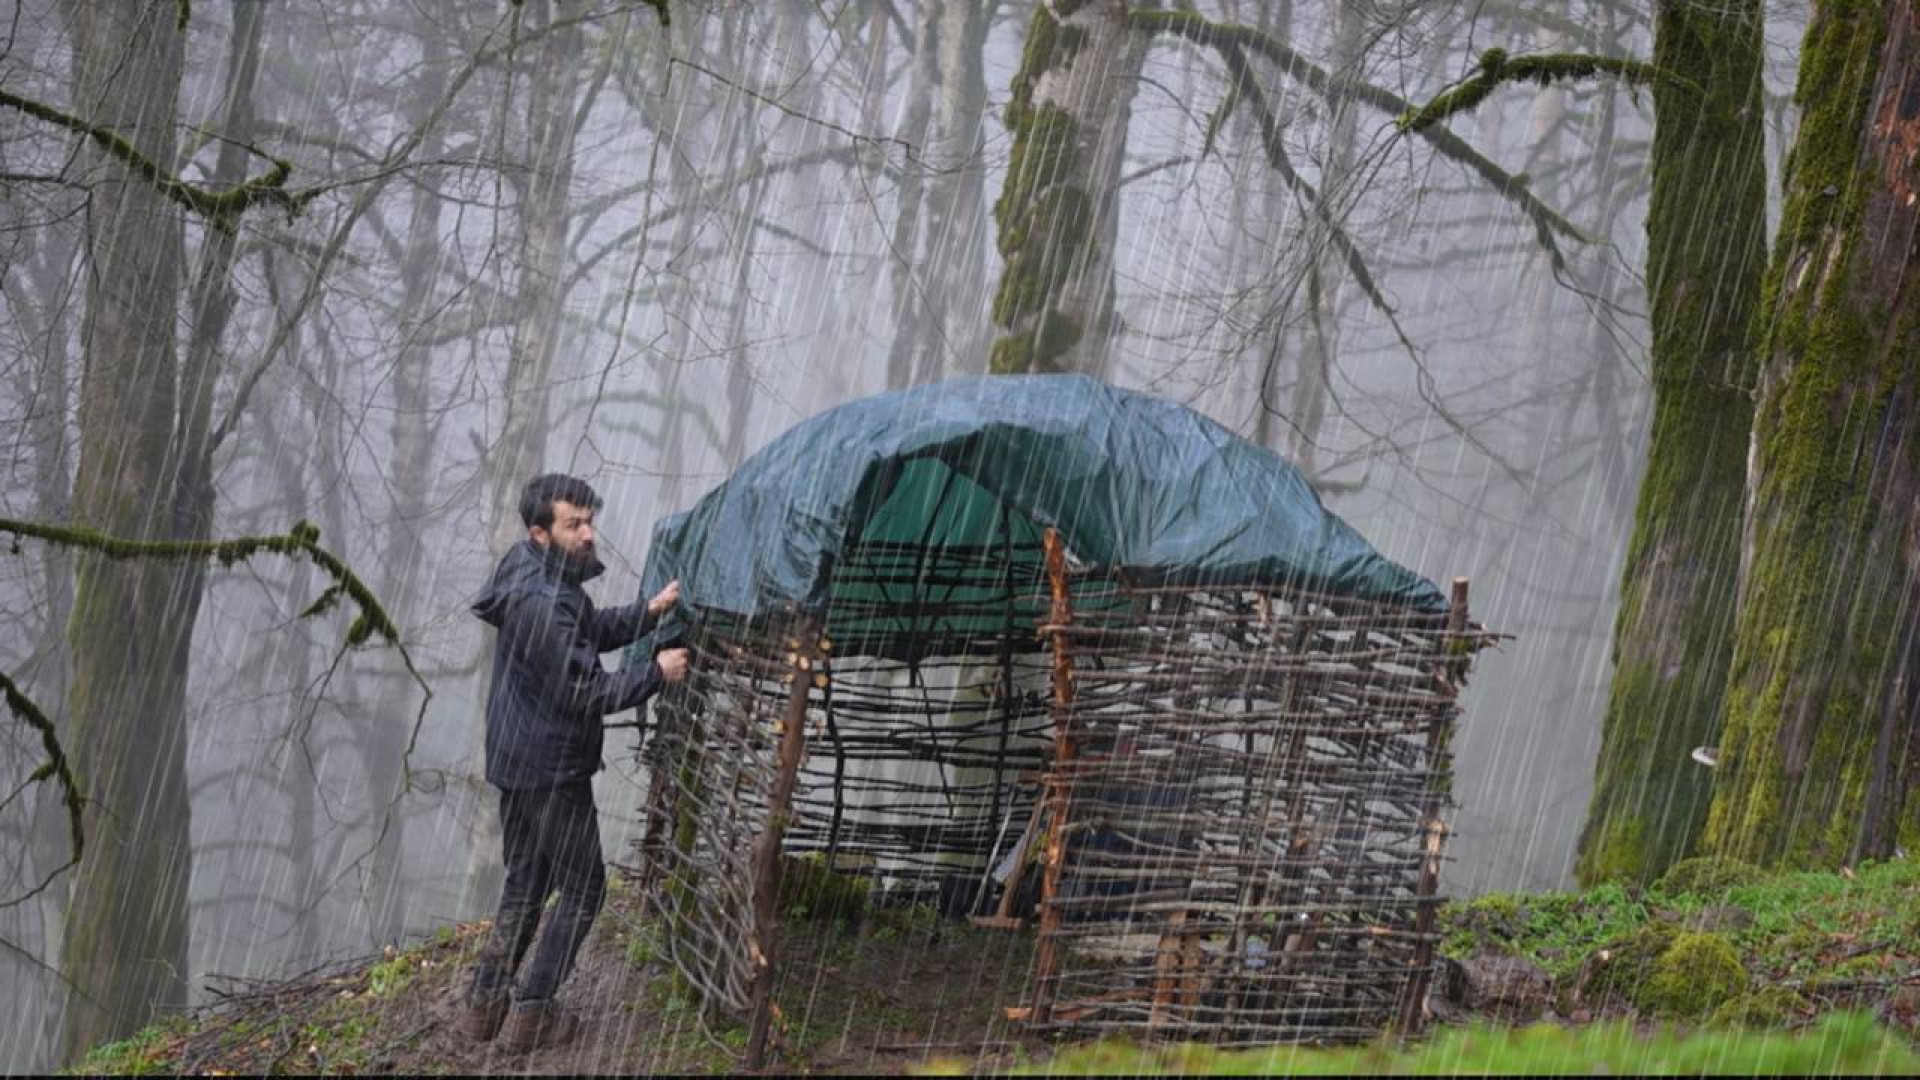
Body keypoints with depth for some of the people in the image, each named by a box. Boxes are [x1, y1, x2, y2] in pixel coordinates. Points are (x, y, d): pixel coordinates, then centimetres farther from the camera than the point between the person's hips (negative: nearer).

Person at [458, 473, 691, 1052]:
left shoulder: (543, 574, 4)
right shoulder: (540, 601, -27)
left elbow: (590, 632, 19)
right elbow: (586, 692, -24)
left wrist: (648, 613, 5)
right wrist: (657, 673, -13)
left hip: (518, 760, 10)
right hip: (551, 770, -10)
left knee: (526, 884, 19)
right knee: (583, 886, 4)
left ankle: (486, 1002, 23)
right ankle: (530, 1013, 8)